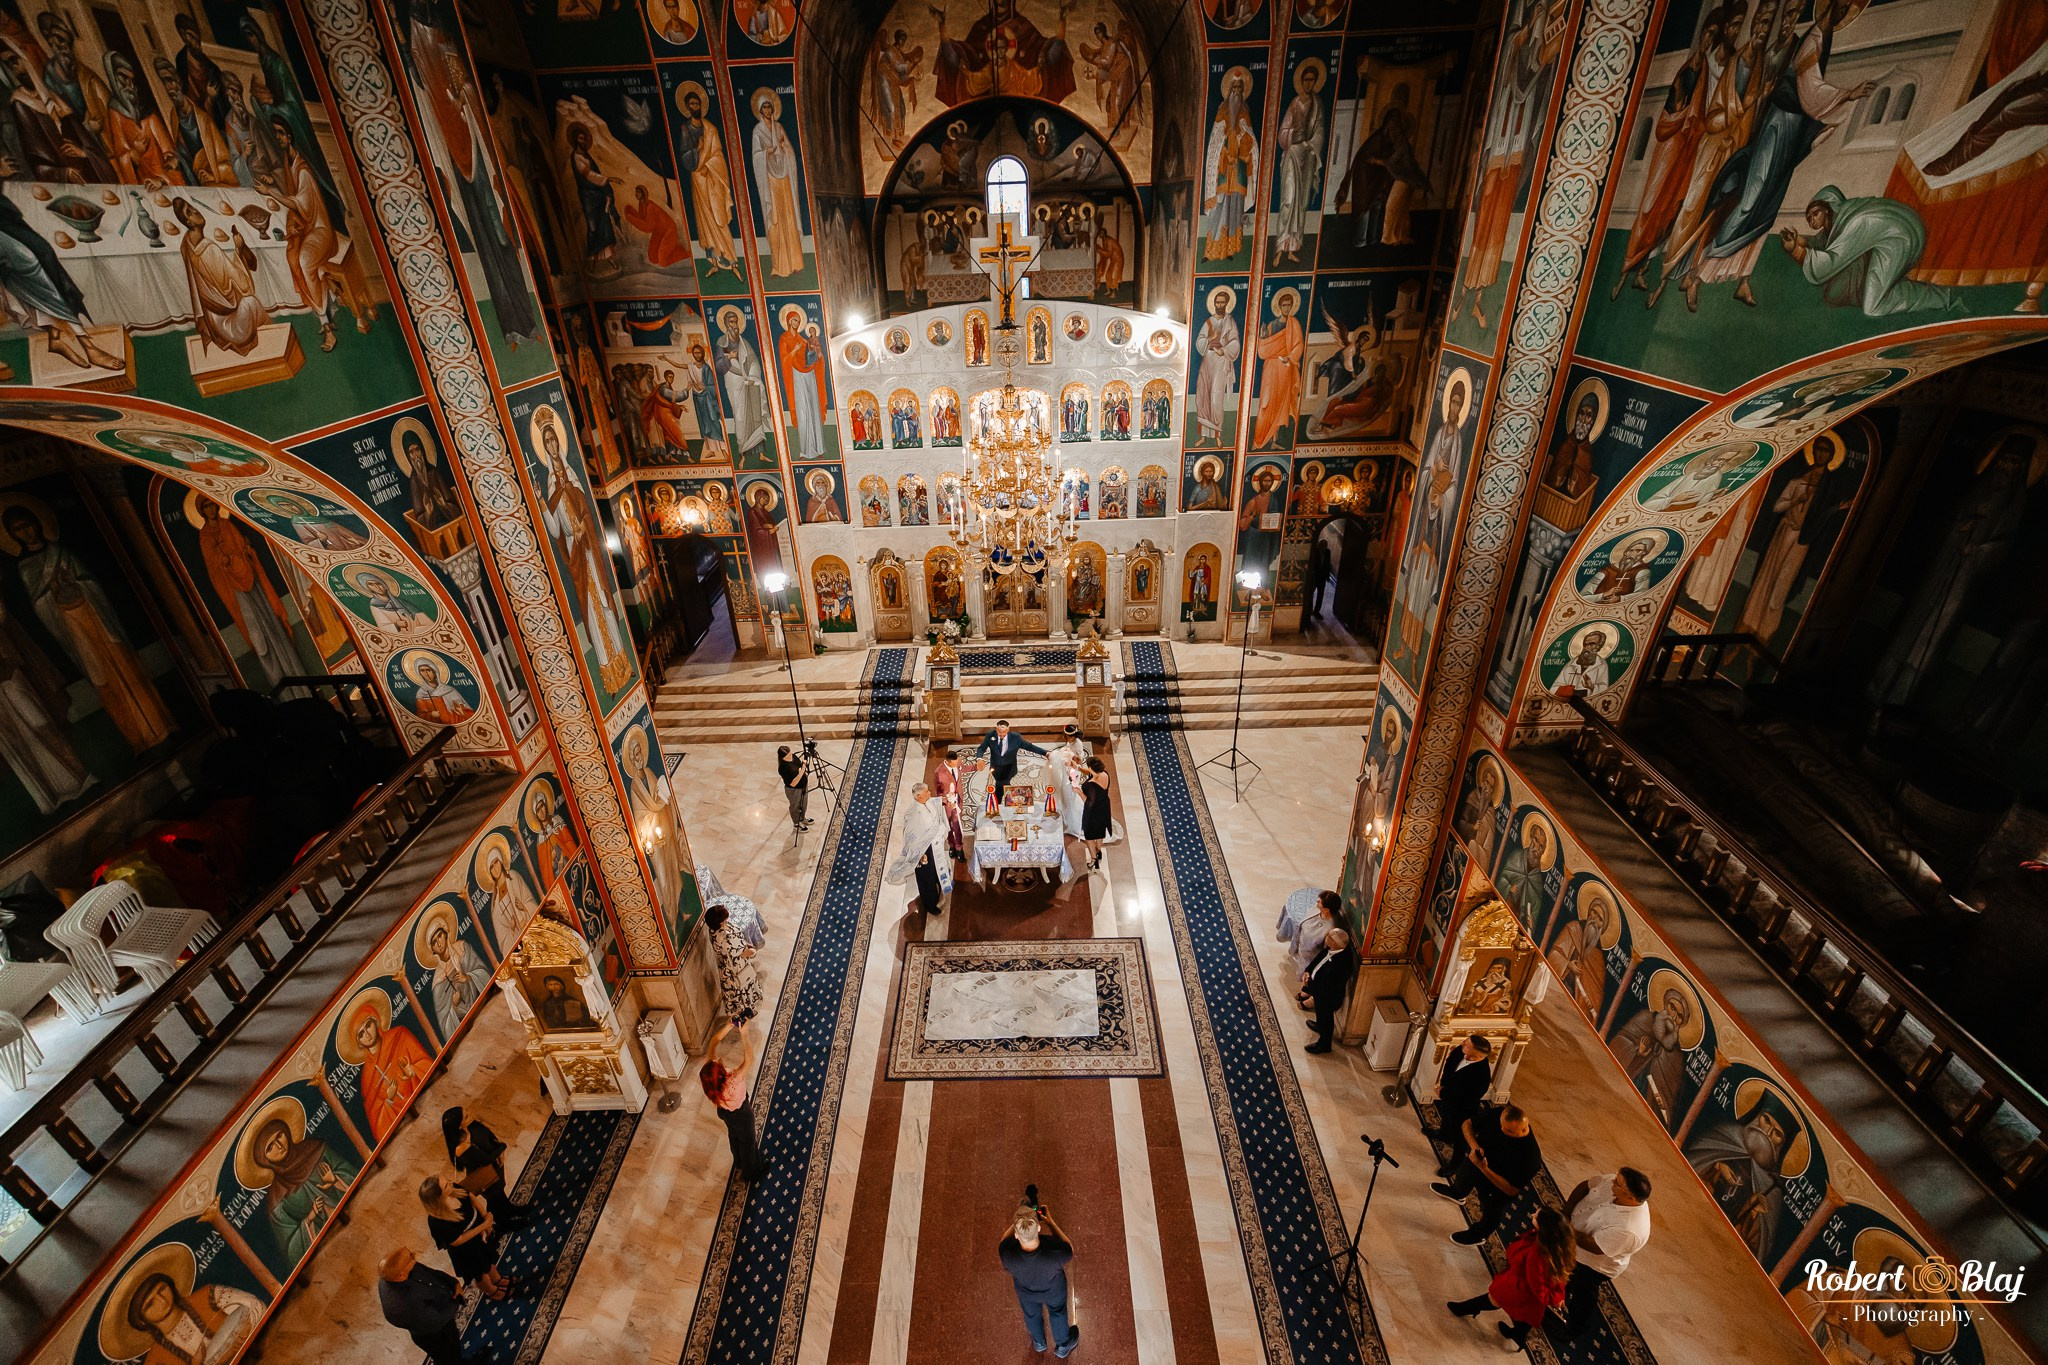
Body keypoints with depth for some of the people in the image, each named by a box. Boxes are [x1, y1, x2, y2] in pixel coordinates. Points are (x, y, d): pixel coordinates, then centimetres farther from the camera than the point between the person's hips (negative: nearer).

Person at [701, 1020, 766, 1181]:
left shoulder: (708, 1071, -33)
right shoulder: (732, 1082, -48)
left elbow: (714, 1043, -27)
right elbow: (749, 1059, -52)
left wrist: (727, 1028, -37)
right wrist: (743, 1034, -50)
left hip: (724, 1112, 5)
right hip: (741, 1114, -5)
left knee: (734, 1135, 33)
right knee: (747, 1141, 24)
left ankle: (739, 1164, 60)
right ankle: (750, 1171, 49)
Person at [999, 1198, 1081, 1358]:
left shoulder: (1007, 1253, -44)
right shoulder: (1055, 1251, -47)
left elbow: (1004, 1241, -18)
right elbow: (1069, 1249, -22)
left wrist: (1016, 1223, -19)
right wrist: (1050, 1221, -23)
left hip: (1026, 1291, 1)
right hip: (1053, 1289, -1)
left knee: (1032, 1315, 36)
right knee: (1058, 1313, 34)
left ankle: (1039, 1343, 65)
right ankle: (1062, 1345, 62)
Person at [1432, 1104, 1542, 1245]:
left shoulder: (1530, 1157, -42)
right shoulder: (1496, 1115, -31)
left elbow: (1511, 1190, -32)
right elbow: (1468, 1124, -14)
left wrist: (1484, 1169, -40)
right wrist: (1474, 1145, -32)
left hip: (1497, 1187, -5)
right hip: (1473, 1162, 5)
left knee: (1490, 1214, 27)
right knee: (1462, 1179, 36)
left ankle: (1478, 1234, 59)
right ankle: (1456, 1193, 71)